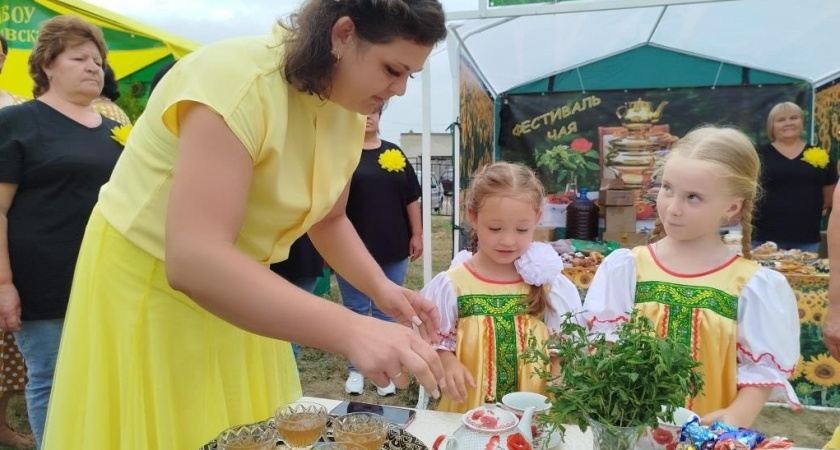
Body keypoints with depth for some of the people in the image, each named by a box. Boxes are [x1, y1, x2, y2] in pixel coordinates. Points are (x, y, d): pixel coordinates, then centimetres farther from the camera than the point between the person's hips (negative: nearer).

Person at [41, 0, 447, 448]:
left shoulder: (347, 115, -5)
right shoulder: (238, 79, -30)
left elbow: (329, 219, 9)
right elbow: (193, 260, -39)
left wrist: (380, 287, -9)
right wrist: (351, 331, -44)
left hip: (233, 285, 7)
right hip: (148, 284, -6)